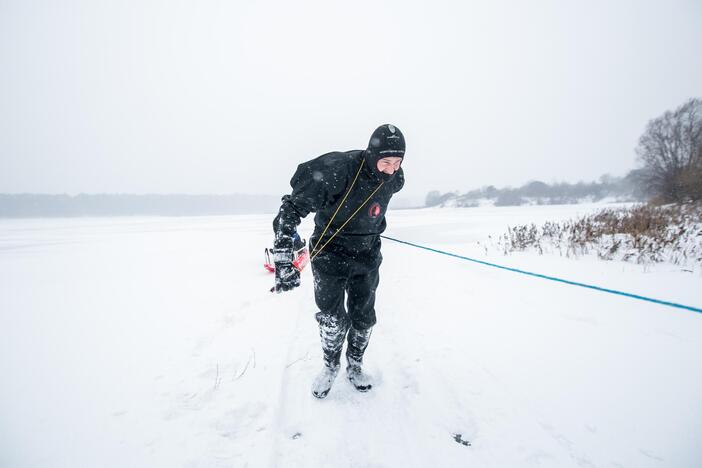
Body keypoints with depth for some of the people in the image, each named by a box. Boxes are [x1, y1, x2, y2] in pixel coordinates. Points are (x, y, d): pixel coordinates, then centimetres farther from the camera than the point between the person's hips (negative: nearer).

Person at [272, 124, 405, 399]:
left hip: (366, 258, 4)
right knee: (332, 320, -2)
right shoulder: (339, 169, -27)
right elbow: (292, 208, -27)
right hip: (331, 254, -4)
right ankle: (331, 366, 29)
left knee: (363, 319, 9)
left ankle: (355, 365, 36)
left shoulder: (394, 178, -8)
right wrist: (284, 261, -34)